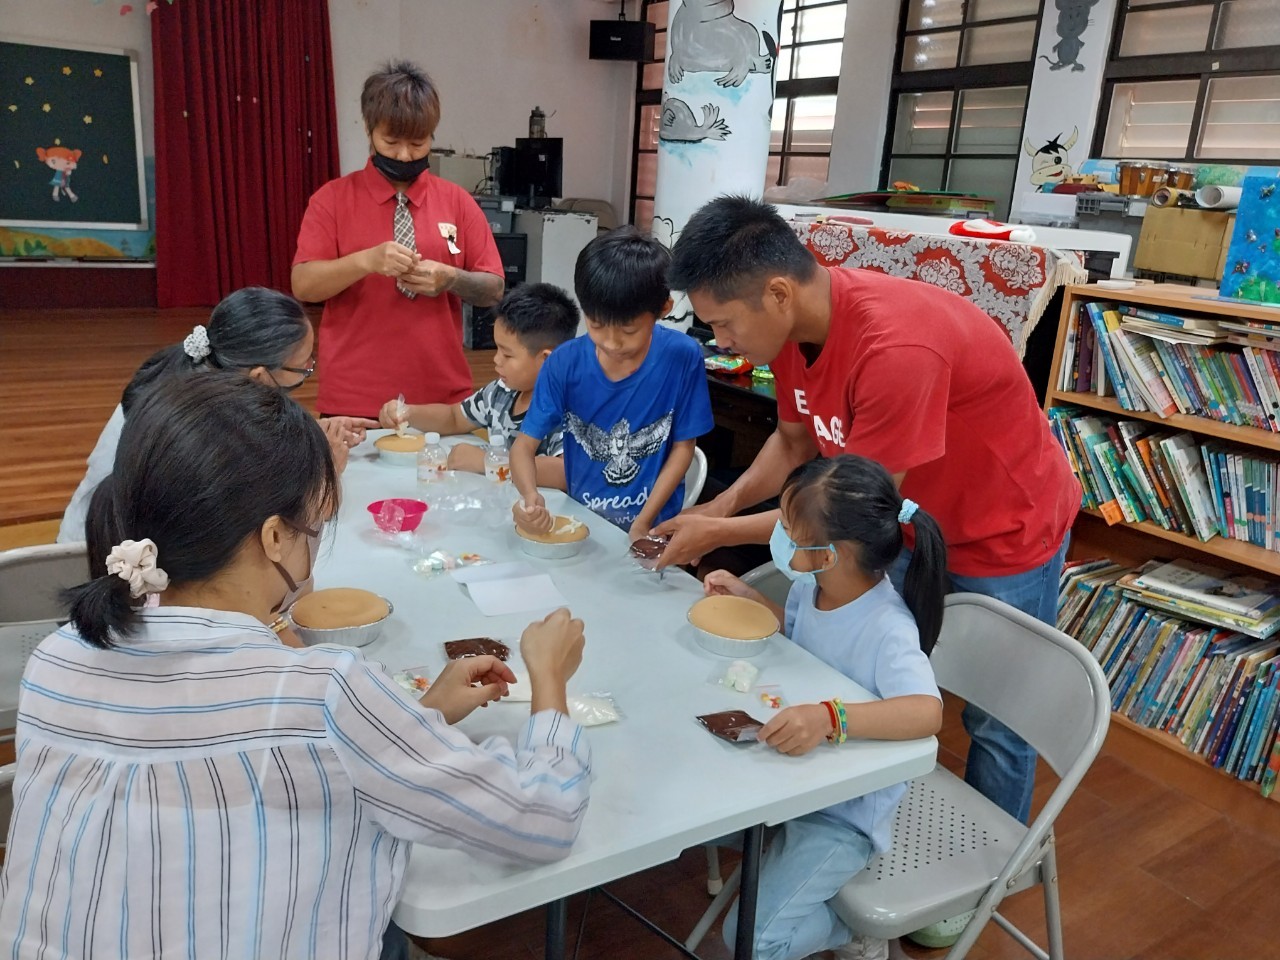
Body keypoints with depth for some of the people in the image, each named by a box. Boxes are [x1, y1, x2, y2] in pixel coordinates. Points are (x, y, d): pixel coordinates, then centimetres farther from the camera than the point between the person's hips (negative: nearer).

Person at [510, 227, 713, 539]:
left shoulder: (682, 358, -11)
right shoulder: (564, 363, -8)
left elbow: (683, 447, -2)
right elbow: (525, 443, -3)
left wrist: (644, 522, -10)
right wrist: (530, 496, -23)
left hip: (653, 528, 0)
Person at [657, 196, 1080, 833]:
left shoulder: (895, 348, -38)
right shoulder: (796, 324, -13)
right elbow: (794, 441, 2)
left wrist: (719, 533, -22)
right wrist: (725, 503, -14)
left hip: (1004, 538, -7)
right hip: (911, 527, 7)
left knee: (995, 725, 11)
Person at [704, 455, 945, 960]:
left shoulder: (887, 629, -31)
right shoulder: (811, 585, -8)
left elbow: (927, 712, -46)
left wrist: (831, 717, -59)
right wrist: (747, 597, 2)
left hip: (846, 807, -7)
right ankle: (780, 851, 24)